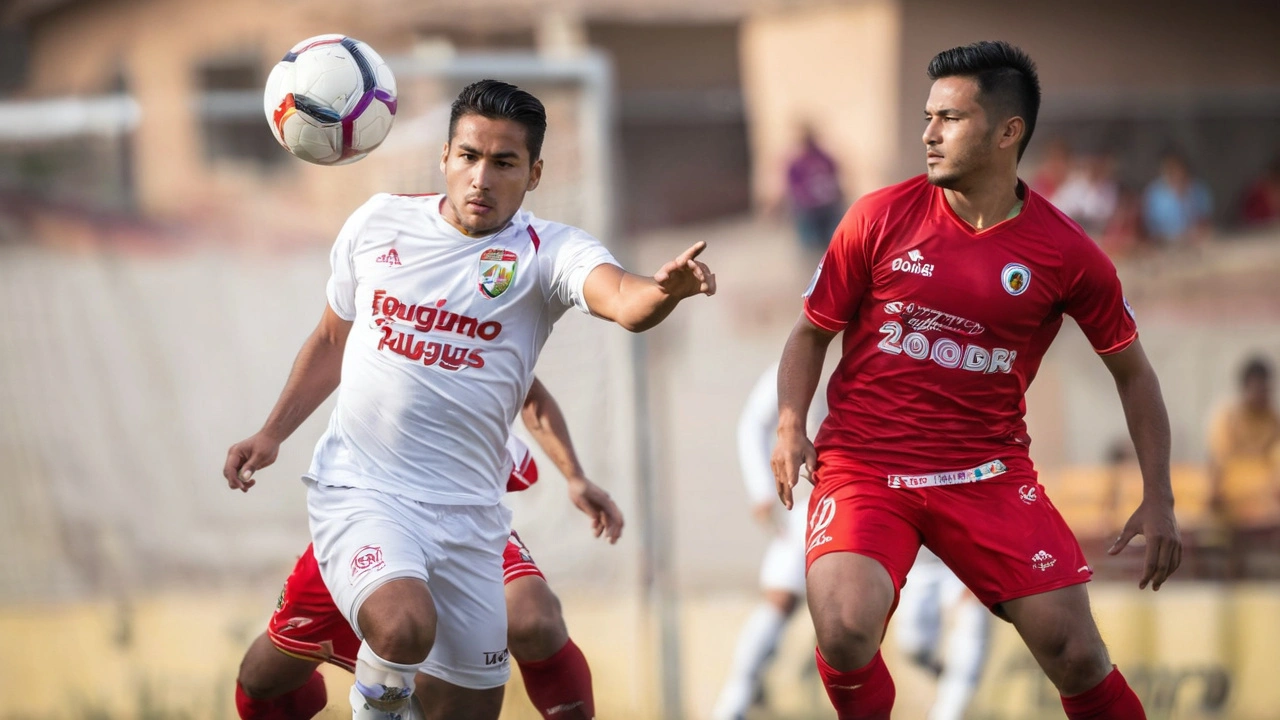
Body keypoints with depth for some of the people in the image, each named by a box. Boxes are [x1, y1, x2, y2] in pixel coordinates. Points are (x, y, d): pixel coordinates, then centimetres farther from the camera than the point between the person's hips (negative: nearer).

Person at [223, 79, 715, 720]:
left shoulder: (549, 251, -5)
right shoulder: (377, 223, 3)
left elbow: (624, 301, -27)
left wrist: (666, 289, -50)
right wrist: (271, 435, 14)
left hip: (466, 515, 1)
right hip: (358, 491, -1)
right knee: (403, 628, -30)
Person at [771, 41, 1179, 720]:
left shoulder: (1066, 254, -3)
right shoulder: (880, 218, -4)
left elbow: (1132, 370, 9)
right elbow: (811, 333, 7)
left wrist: (1157, 499, 4)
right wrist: (789, 426, -10)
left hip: (989, 474, 1)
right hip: (864, 467, -1)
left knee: (1076, 657, -7)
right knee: (845, 633, -25)